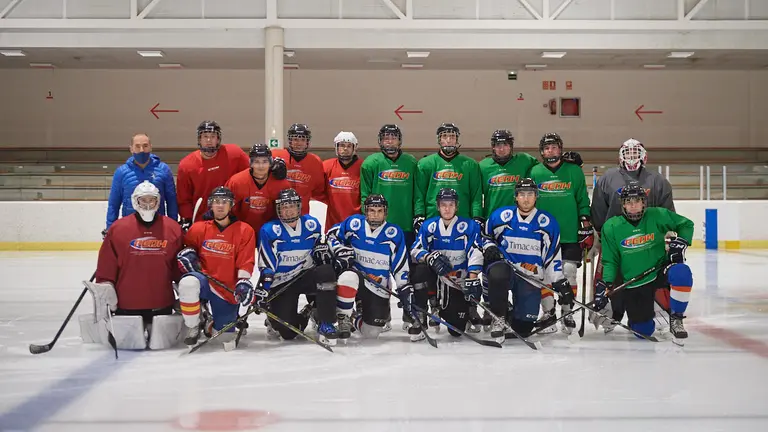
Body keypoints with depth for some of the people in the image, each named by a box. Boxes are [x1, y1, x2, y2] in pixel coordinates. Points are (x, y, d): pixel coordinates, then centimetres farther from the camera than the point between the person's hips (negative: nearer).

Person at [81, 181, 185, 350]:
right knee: (125, 341, -3)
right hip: (127, 306, 0)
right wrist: (103, 294, -3)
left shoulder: (173, 229, 2)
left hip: (162, 306, 1)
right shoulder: (118, 228, -2)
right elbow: (106, 267, 0)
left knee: (160, 342, -1)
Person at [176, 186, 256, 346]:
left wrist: (244, 282, -20)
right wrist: (187, 253, -7)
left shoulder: (245, 231, -2)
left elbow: (246, 262, -5)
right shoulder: (198, 228, 1)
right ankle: (193, 327, -12)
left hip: (228, 289, 0)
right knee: (188, 283, -38)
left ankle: (210, 323, 38)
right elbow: (186, 245, 17)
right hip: (204, 281, 0)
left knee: (226, 337, -1)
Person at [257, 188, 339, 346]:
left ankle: (326, 324, -24)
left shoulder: (312, 224, 2)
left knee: (327, 273, -34)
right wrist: (263, 291, -21)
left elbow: (320, 247, 20)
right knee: (287, 332, -15)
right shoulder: (269, 230, -8)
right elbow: (265, 267, -11)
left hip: (308, 275, 3)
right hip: (281, 283, -2)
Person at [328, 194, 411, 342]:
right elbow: (332, 234, 7)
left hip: (378, 287, 1)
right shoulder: (354, 223, -6)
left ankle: (355, 318, 32)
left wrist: (405, 289, -6)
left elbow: (400, 266, -4)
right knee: (348, 278, -40)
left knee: (371, 333, -3)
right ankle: (343, 319, -16)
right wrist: (341, 251, -11)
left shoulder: (394, 233, -8)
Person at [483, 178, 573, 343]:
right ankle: (498, 318, -19)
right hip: (504, 267, -1)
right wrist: (489, 248, -8)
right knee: (498, 272, -41)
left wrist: (561, 284, 5)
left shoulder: (547, 223, 2)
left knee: (523, 329, -5)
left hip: (531, 277, 1)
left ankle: (511, 315, 34)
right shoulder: (500, 216, 0)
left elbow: (552, 257, 8)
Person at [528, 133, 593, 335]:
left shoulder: (574, 171, 5)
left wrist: (586, 225, 2)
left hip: (570, 234, -1)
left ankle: (567, 312, 12)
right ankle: (548, 312, 10)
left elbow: (583, 200, 7)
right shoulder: (534, 172, 6)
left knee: (569, 271, -1)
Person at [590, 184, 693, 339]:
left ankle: (675, 319, -15)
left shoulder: (657, 216, -8)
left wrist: (681, 242, -11)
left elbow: (686, 224, 6)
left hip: (660, 271, -1)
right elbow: (610, 261, -3)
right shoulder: (611, 227, -6)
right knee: (643, 331, 3)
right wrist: (605, 284, -16)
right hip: (634, 284, 1)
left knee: (681, 273, -36)